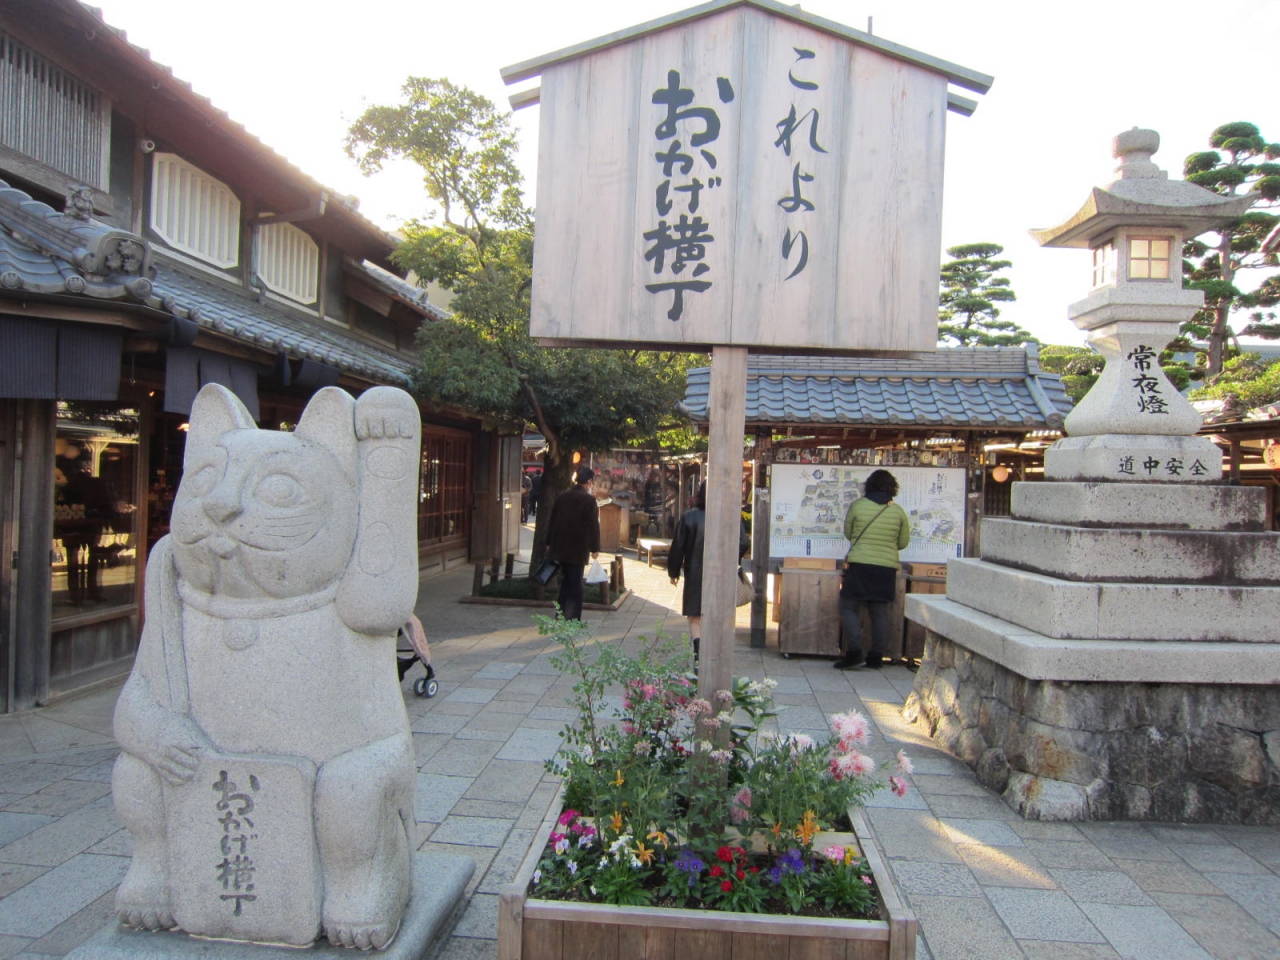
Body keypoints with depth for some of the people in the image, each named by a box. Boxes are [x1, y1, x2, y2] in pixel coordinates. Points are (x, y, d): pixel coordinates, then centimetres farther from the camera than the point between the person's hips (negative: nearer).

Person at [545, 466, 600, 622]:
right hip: (578, 549, -5)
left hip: (560, 546, 5)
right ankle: (572, 619, 0)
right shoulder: (589, 500, -11)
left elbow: (551, 520, 10)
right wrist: (595, 548, -5)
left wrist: (549, 543, 18)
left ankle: (562, 615, 21)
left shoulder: (561, 497, 6)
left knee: (565, 581, 17)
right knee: (575, 584, 1)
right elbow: (593, 525, -12)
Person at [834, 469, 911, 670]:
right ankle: (876, 657, 11)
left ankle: (854, 652, -8)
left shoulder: (857, 505, -2)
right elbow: (904, 542, 10)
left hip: (859, 564, -3)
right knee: (880, 612, 9)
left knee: (849, 608, 3)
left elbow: (847, 533, 9)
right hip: (887, 567, 3)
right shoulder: (898, 511, 3)